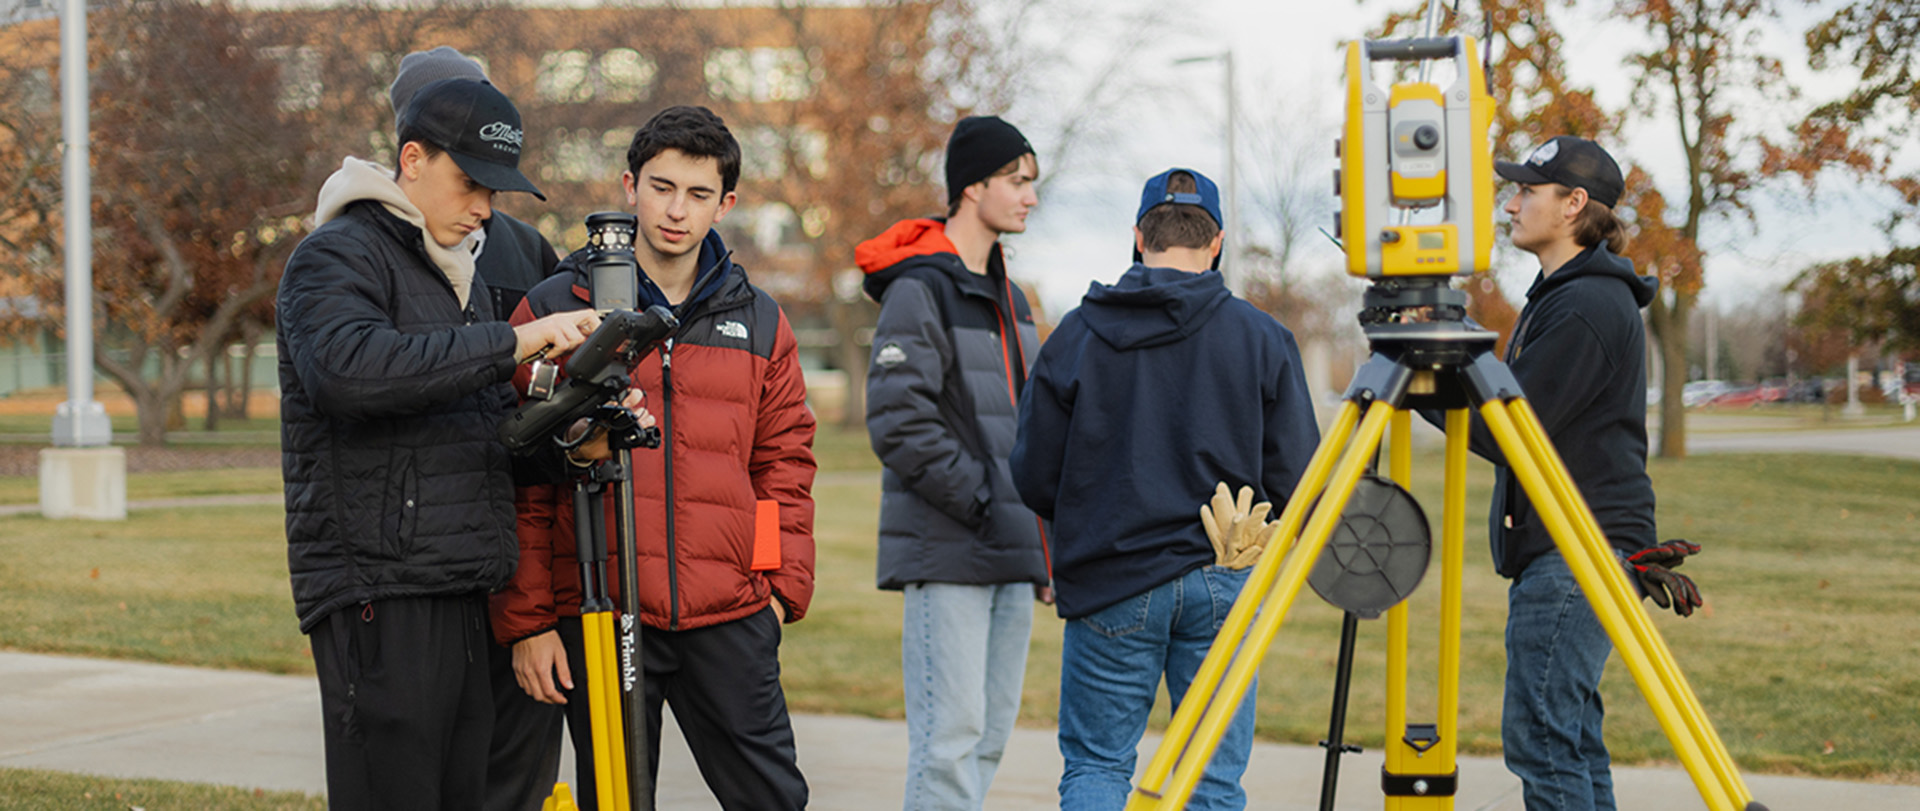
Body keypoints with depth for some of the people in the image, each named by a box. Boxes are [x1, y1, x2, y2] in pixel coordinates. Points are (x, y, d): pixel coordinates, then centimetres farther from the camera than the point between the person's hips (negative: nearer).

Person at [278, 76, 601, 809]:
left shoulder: (459, 272, 23)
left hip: (458, 591, 9)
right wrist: (510, 342, -27)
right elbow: (348, 368, -27)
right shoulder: (339, 256, -6)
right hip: (378, 594, -9)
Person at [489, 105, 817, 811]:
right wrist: (525, 620, -4)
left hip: (729, 620, 2)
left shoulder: (760, 323, 12)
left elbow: (784, 463, 16)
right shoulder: (553, 312, 3)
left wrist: (784, 586, 4)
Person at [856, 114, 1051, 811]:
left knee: (990, 733, 9)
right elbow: (899, 423, -17)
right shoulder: (919, 290, -9)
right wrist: (980, 502, -16)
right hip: (947, 553, -8)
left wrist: (1041, 541, 16)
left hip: (1010, 553, 8)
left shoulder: (1009, 298, 19)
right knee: (951, 730, -12)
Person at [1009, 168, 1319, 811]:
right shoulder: (1262, 337, -2)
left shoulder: (1077, 335, -3)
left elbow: (1034, 478, -1)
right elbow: (1296, 482, -3)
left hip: (1108, 586, 0)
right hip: (1221, 583, 0)